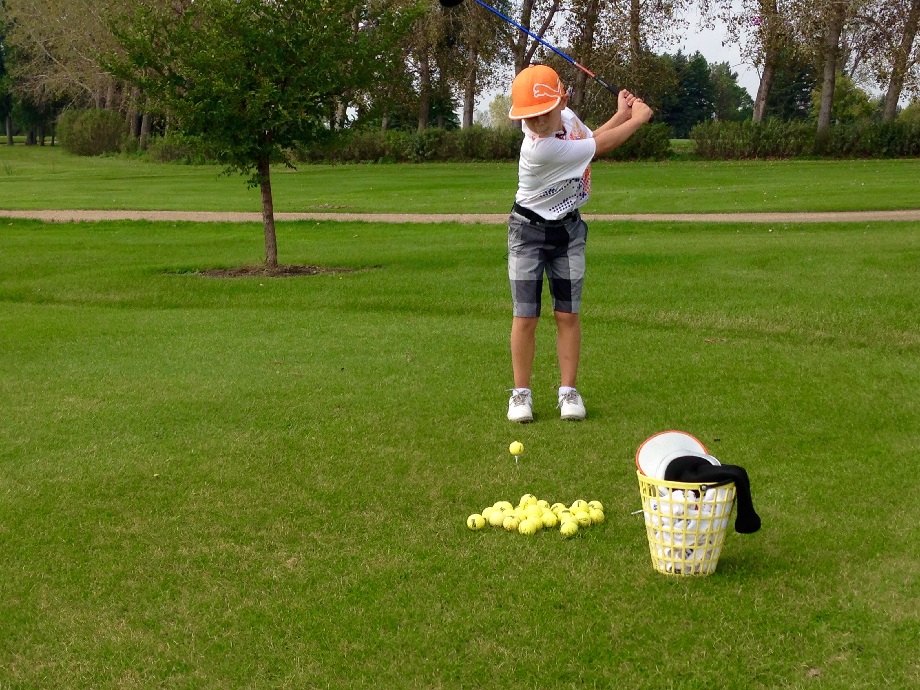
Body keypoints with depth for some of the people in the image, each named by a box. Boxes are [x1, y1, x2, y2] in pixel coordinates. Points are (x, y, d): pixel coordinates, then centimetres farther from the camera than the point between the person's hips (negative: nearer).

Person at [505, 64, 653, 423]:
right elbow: (599, 147, -18)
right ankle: (521, 393, 8)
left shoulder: (566, 115, -10)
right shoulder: (540, 148, -32)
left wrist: (620, 115, 5)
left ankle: (568, 390, 12)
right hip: (529, 231, -6)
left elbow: (587, 141, 14)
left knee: (567, 314, 5)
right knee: (525, 316, -3)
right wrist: (637, 118, -5)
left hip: (568, 230, 6)